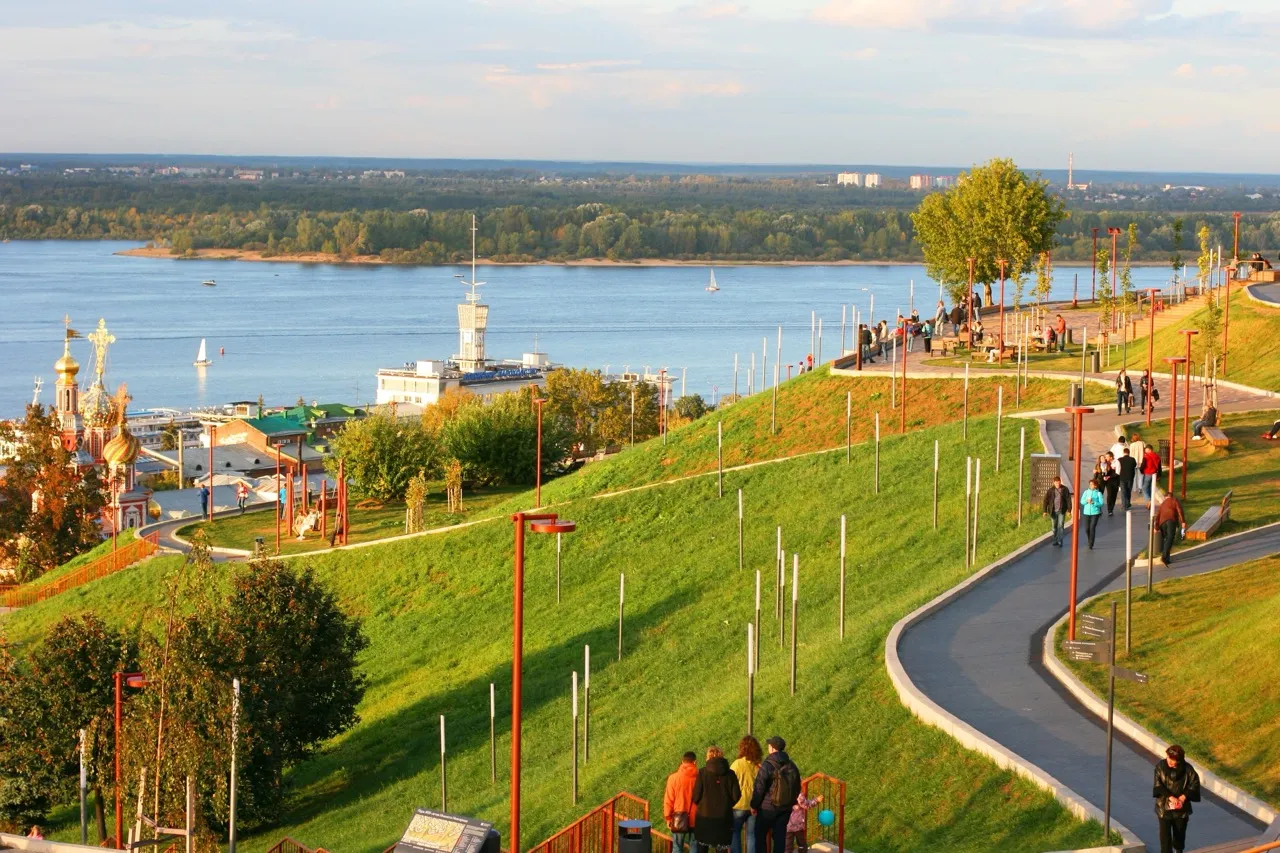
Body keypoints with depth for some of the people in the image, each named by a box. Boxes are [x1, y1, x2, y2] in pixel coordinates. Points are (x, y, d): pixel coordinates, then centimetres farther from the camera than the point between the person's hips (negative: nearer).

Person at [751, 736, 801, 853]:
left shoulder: (767, 765, -14)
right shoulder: (791, 767, 5)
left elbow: (759, 787, -14)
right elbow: (797, 788, 13)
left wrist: (754, 805, -4)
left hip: (767, 807, -5)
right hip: (785, 808, 5)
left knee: (760, 836, 6)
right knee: (780, 837, 7)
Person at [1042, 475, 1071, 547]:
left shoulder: (1065, 489, -3)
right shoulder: (1051, 490, -1)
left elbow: (1068, 500, -2)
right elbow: (1046, 500, 1)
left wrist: (1069, 510, -8)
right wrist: (1045, 511, -3)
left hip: (1061, 511, -2)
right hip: (1053, 511, 2)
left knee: (1060, 526, -8)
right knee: (1054, 527, 10)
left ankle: (1060, 542, -6)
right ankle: (1055, 541, 22)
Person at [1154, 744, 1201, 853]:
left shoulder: (1187, 769, -11)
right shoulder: (1161, 766, -11)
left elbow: (1194, 784, -4)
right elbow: (1158, 785, -12)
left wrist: (1184, 796, -18)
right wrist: (1170, 796, -24)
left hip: (1181, 808, 1)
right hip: (1164, 806, -1)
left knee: (1180, 832, 20)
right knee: (1165, 836, -6)